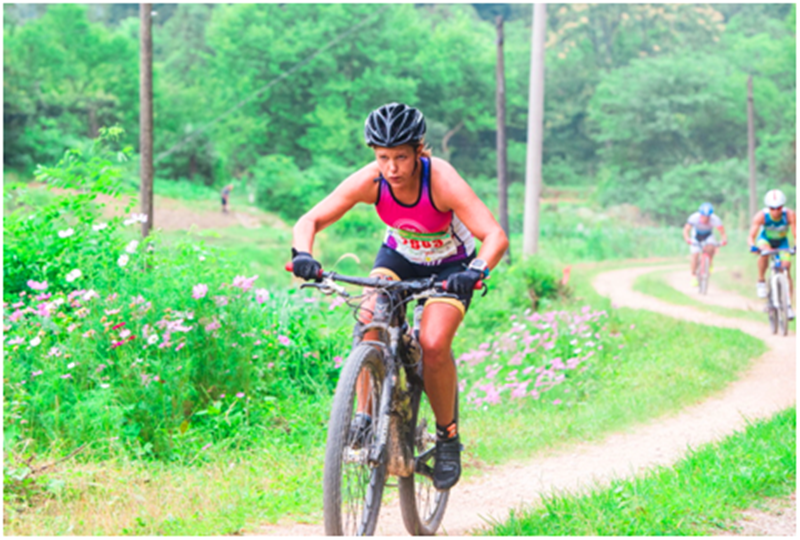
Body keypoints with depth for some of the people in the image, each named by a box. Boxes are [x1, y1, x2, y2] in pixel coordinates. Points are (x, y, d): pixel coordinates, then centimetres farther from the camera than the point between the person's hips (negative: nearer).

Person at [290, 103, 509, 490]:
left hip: (449, 266, -3)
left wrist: (477, 271, -59)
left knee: (433, 345, -24)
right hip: (398, 256, 3)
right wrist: (303, 254, -44)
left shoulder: (442, 181, -33)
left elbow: (495, 236, -40)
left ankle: (448, 436, -2)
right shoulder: (369, 181, -25)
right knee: (370, 321, -26)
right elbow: (311, 220, -23)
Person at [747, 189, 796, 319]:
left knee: (786, 270, -13)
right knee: (764, 252, -35)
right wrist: (753, 246, -55)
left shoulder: (789, 215, -31)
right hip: (765, 240, -1)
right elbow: (751, 237, -34)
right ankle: (761, 282, -15)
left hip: (782, 242, 1)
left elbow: (796, 235, -32)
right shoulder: (761, 216, -33)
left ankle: (788, 306, -4)